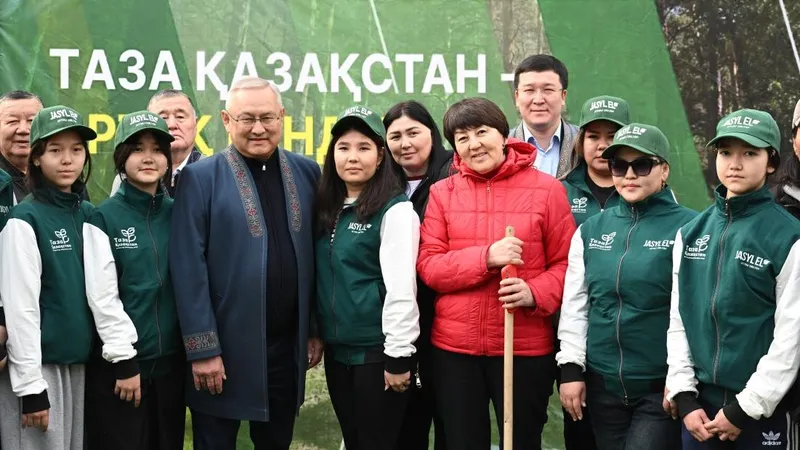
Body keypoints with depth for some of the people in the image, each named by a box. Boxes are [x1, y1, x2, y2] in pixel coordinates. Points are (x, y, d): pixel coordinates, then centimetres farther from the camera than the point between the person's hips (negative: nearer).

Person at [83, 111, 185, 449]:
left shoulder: (176, 214, 6)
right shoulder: (104, 218, -5)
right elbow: (101, 297, -9)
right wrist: (124, 360, -13)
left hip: (170, 360, 4)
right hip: (119, 362, -4)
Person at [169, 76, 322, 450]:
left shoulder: (307, 173, 5)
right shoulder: (201, 178, -6)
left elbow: (315, 257, 10)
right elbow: (188, 268, -10)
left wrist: (315, 328, 9)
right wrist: (202, 347, -13)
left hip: (287, 346, 4)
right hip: (223, 348, -3)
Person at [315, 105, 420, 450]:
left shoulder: (395, 209, -12)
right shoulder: (327, 208, 9)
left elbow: (402, 286, -16)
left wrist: (398, 355, -17)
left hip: (377, 351, -7)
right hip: (337, 349, 7)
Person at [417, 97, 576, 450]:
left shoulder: (546, 189, -2)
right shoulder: (441, 193, 3)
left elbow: (567, 263, -2)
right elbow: (428, 266, -4)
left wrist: (535, 292, -21)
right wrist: (486, 257, -18)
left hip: (526, 347, -2)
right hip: (454, 347, 2)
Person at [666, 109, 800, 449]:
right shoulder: (691, 233, 7)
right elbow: (678, 319, 7)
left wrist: (746, 408, -11)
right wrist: (684, 395, -2)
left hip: (763, 409, -4)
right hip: (700, 406, 4)